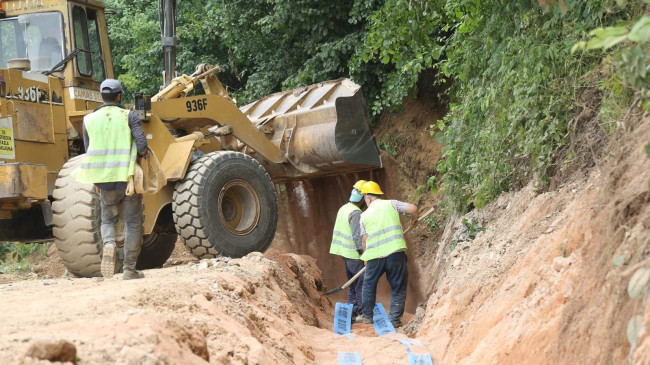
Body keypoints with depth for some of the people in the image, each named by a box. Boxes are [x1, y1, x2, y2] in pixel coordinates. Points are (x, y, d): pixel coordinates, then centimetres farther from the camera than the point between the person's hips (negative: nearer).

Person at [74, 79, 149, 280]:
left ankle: (108, 244, -13)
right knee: (133, 223, 9)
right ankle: (130, 269, 9)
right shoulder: (129, 116, -5)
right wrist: (141, 154, 8)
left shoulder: (89, 119, 4)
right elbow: (142, 144, -16)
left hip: (105, 180, 2)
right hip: (129, 178, -2)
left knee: (108, 219, 19)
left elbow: (89, 151, 9)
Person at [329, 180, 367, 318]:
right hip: (355, 255, -10)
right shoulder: (355, 213, -18)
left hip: (345, 253, 10)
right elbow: (358, 237, -21)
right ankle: (360, 312, -3)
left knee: (353, 284, 16)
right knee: (362, 284, -4)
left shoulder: (343, 209, 11)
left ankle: (351, 311, 19)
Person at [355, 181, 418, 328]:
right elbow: (412, 208, -6)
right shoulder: (391, 204, 5)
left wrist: (366, 257, 22)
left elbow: (364, 239, 8)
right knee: (398, 287, 9)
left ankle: (367, 316, 28)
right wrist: (413, 220, 16)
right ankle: (395, 319, 4)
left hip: (375, 255, 1)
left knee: (369, 285, 21)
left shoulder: (364, 215, 8)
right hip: (396, 252, -1)